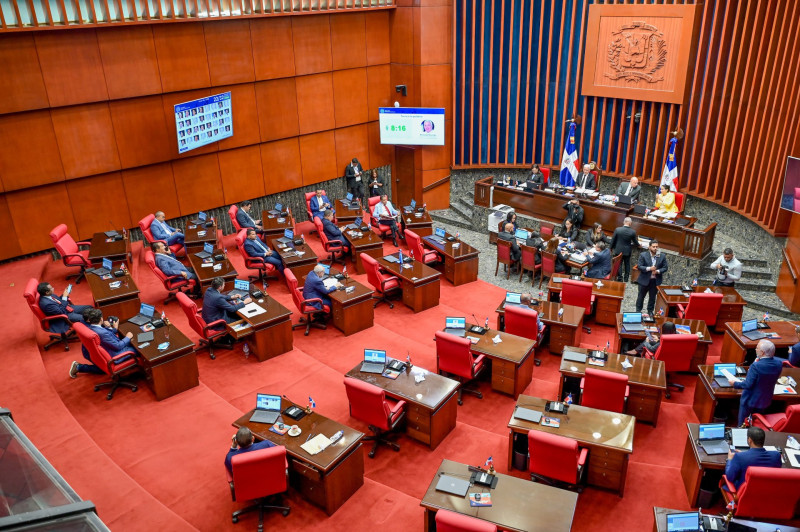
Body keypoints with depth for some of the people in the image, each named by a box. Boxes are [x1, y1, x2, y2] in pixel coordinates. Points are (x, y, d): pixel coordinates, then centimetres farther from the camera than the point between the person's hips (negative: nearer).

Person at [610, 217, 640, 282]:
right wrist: (637, 245, 23)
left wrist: (611, 248, 8)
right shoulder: (632, 232, -14)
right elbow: (636, 242, -1)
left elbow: (613, 240, -7)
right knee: (627, 264, 18)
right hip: (627, 251, 1)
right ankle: (626, 279, 27)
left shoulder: (617, 229, -15)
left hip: (618, 250, -1)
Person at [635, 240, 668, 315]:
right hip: (644, 280, -2)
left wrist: (658, 271, -17)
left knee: (652, 297, 13)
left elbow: (665, 267, 2)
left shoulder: (662, 257, -2)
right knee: (641, 295, 12)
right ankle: (638, 310, 26)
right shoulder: (643, 255, -9)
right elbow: (639, 266, -12)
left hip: (656, 281, 2)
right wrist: (649, 268, -26)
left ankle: (650, 310, 29)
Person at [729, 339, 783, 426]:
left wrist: (734, 383, -12)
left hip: (750, 401, -6)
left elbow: (748, 385, -27)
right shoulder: (778, 364, -12)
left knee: (743, 424, 15)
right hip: (765, 400, 6)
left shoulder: (756, 366, -32)